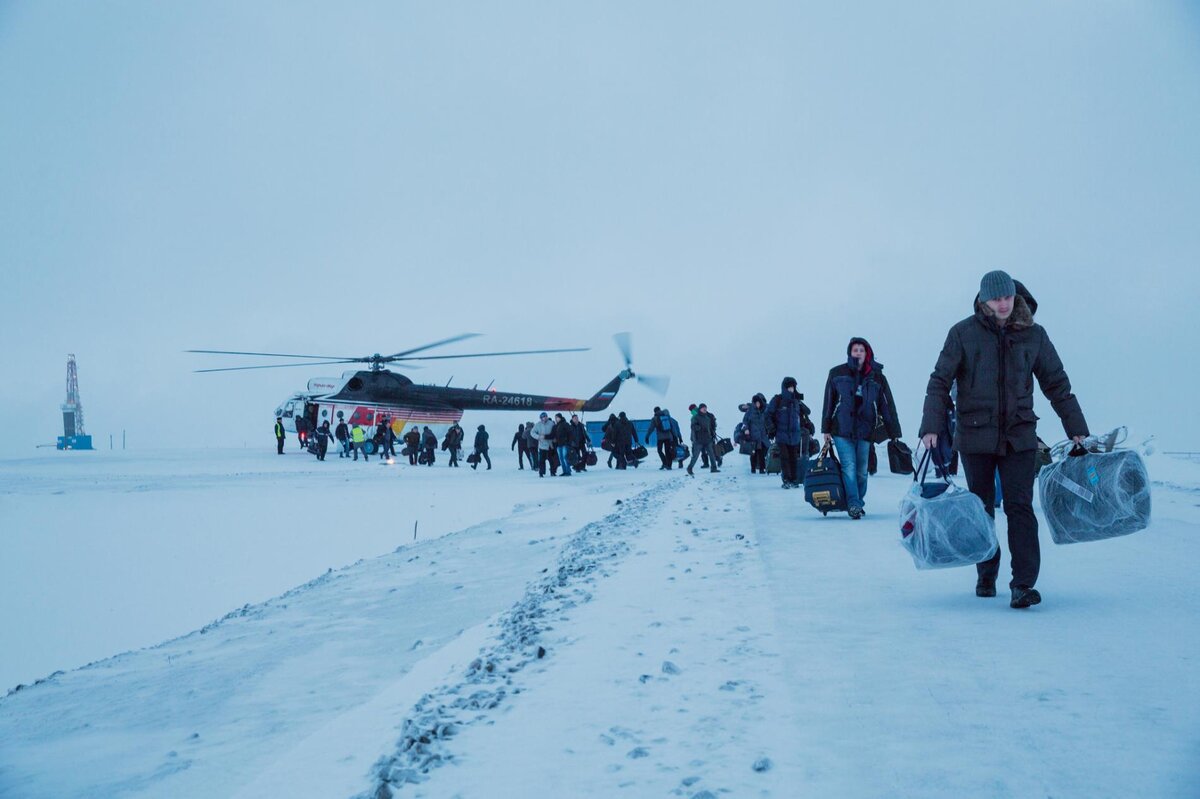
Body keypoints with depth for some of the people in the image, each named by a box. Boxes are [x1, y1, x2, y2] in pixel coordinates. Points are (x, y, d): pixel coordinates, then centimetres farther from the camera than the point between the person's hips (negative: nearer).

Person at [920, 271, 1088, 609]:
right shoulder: (964, 333, -4)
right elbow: (940, 381, -4)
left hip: (1019, 437, 0)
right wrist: (931, 427, -15)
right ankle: (986, 576, 24)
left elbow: (1057, 383, 10)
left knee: (1020, 506, -9)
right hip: (974, 436, 0)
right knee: (981, 508, 10)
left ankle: (1023, 584, -10)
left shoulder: (1033, 334, 2)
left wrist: (1077, 429, 9)